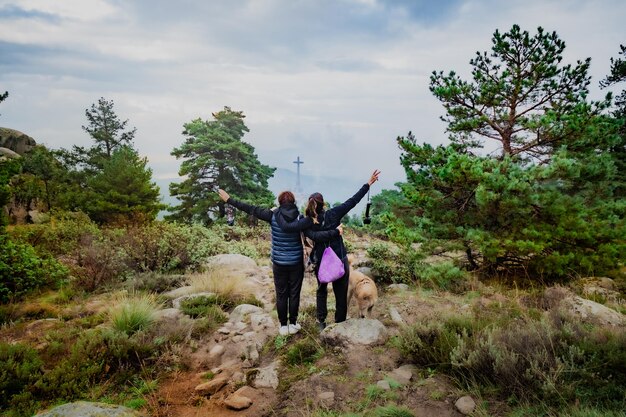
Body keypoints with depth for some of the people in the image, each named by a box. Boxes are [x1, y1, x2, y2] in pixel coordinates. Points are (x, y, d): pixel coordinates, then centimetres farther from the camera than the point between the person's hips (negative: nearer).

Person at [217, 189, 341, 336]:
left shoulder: (273, 215, -9)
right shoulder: (299, 217, -9)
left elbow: (251, 209, -8)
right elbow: (315, 234, -17)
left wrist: (229, 199, -2)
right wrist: (335, 232, -10)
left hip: (279, 263, 0)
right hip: (296, 262, 0)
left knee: (281, 295, 11)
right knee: (294, 294, 12)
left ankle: (283, 325, 20)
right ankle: (293, 324, 22)